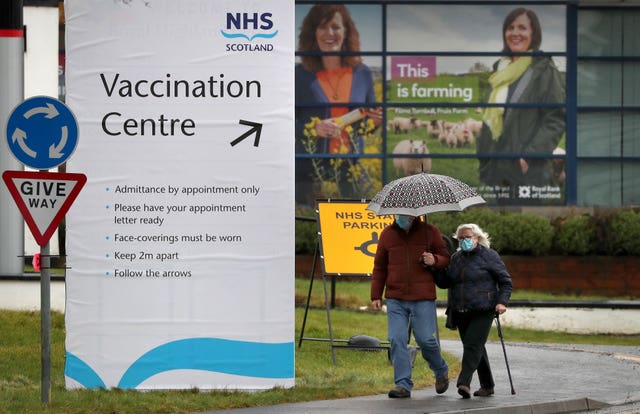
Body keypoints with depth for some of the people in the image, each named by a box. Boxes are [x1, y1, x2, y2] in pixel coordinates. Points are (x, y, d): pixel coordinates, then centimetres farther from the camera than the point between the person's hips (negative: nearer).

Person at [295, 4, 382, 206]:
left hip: (351, 169, 3)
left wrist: (375, 121, -4)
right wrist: (313, 129, -19)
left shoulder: (362, 73, 9)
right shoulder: (300, 75, 0)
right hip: (309, 169, -3)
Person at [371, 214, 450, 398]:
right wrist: (376, 295, 9)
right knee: (397, 340, -6)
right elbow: (379, 267, 14)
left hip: (423, 299, -2)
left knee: (425, 339, -3)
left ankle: (441, 371, 26)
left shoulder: (430, 232, 2)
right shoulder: (387, 234, 8)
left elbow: (445, 258, 10)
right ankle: (403, 385, -2)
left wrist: (434, 260, -14)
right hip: (395, 299, 2)